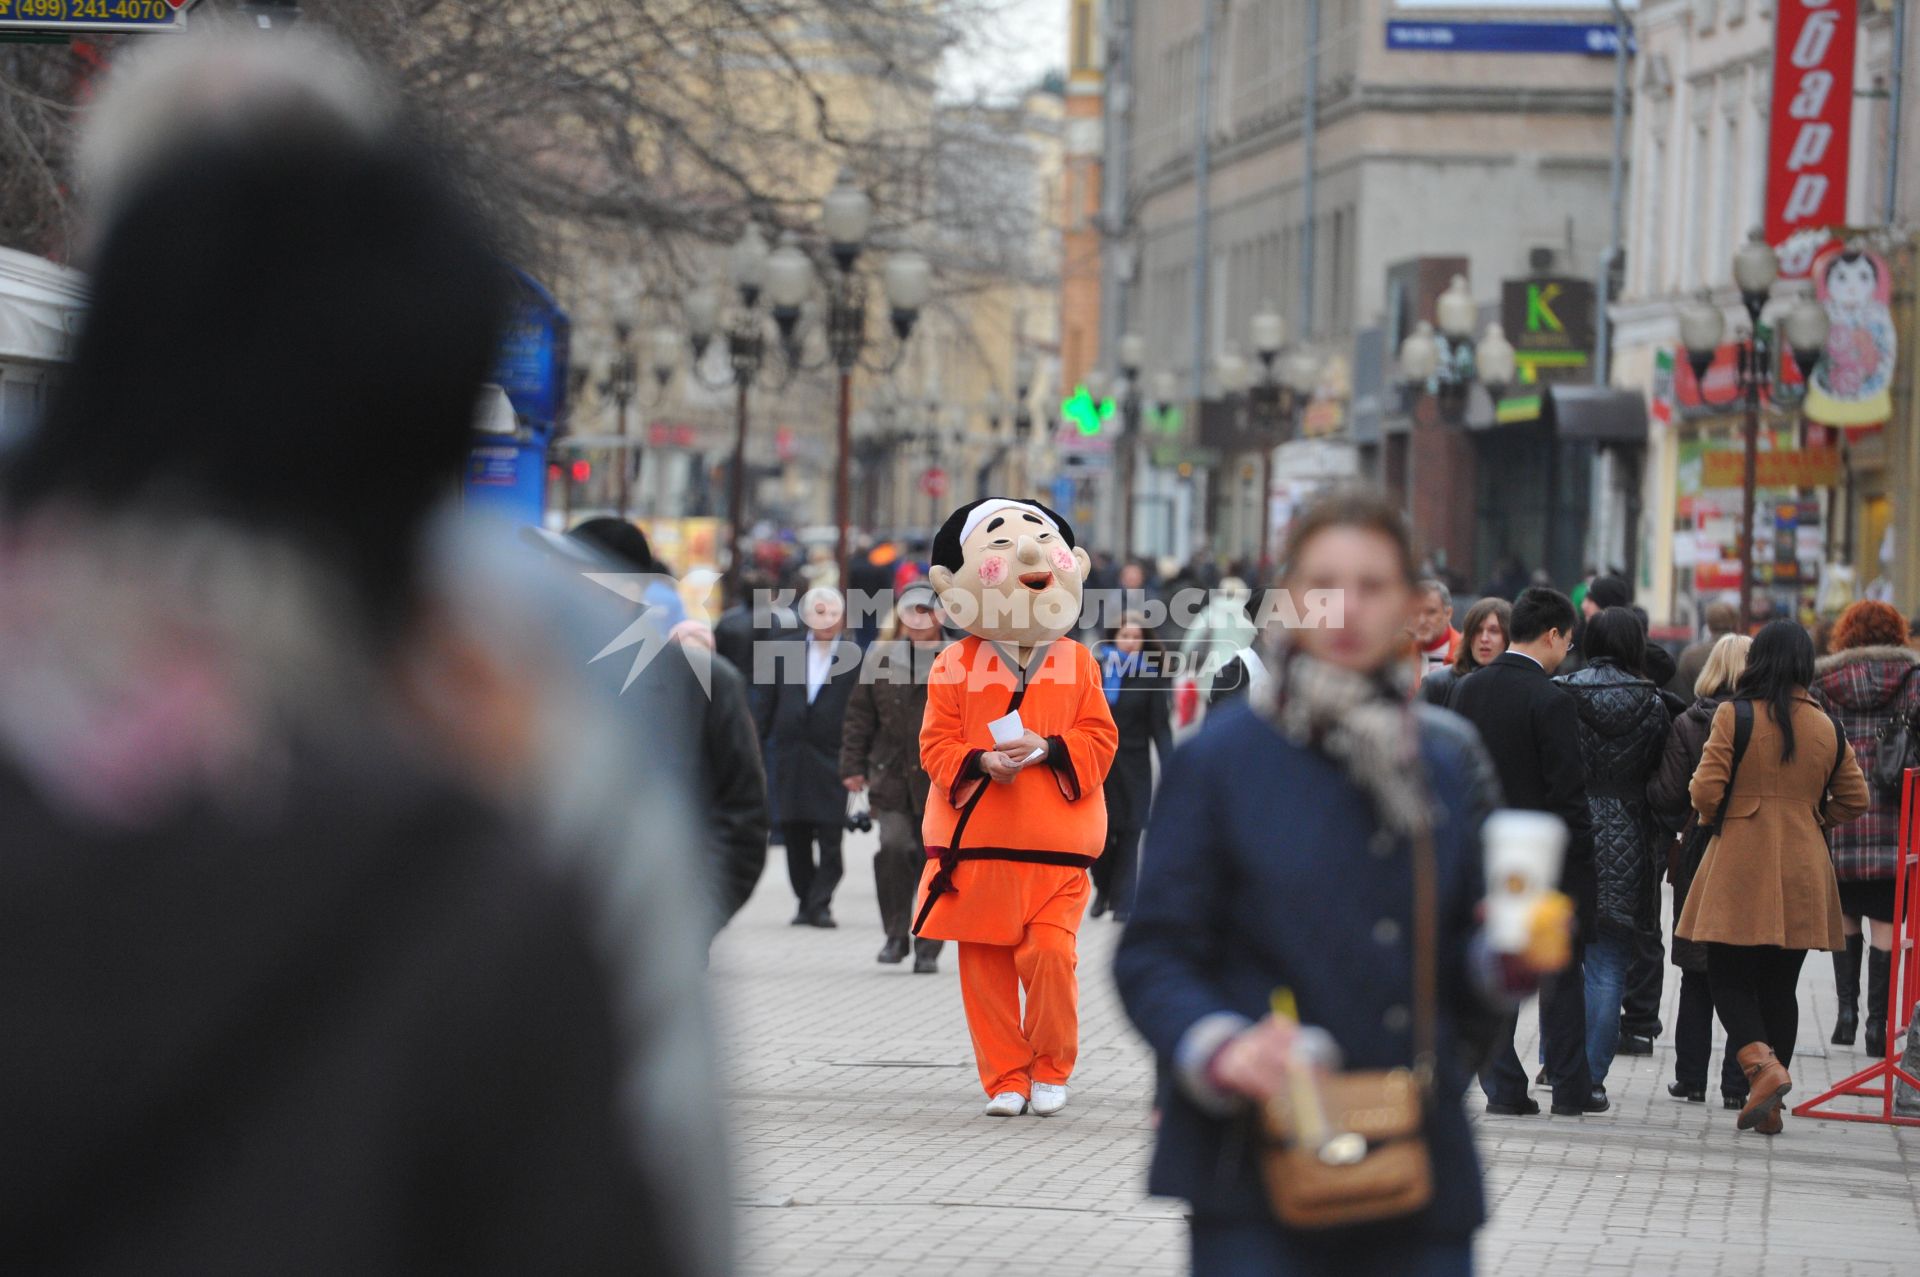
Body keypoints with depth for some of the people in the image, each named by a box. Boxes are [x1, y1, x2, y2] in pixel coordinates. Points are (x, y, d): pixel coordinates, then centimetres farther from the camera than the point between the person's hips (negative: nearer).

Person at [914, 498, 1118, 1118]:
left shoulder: (1076, 662, 4)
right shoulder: (956, 665, 1)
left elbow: (1099, 738, 2)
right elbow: (937, 744, 0)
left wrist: (1048, 749, -16)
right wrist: (981, 762, -19)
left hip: (1055, 845, 0)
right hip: (975, 841, 0)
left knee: (1050, 954, -10)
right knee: (984, 965, 3)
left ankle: (1051, 1068, 10)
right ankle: (1006, 1077, 14)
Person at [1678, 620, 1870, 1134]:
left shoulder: (1735, 716, -8)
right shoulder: (1828, 728, 5)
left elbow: (1705, 790, -11)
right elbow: (1855, 799, 9)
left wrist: (1715, 816, 10)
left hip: (1741, 870, -4)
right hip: (1802, 874, 4)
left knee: (1729, 979, 3)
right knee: (1780, 985, 11)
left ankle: (1762, 1064, -22)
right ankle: (1768, 1107, 11)